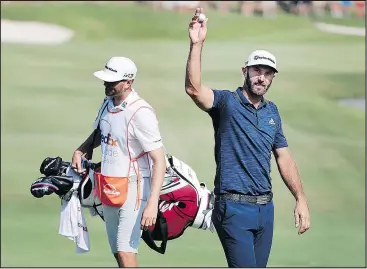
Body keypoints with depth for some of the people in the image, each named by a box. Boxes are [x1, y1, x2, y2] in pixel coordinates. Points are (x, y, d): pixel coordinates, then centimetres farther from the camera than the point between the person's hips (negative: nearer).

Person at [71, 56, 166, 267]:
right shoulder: (108, 103, 7)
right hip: (108, 187, 8)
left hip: (133, 187, -8)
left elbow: (159, 160, -21)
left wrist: (152, 203, -29)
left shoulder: (141, 113, -19)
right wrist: (80, 151, 9)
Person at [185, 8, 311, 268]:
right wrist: (197, 44, -33)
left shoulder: (272, 111, 13)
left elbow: (284, 157, 17)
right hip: (234, 207, -6)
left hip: (265, 207, 6)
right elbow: (194, 88, -24)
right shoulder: (227, 102, -5)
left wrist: (301, 199, 13)